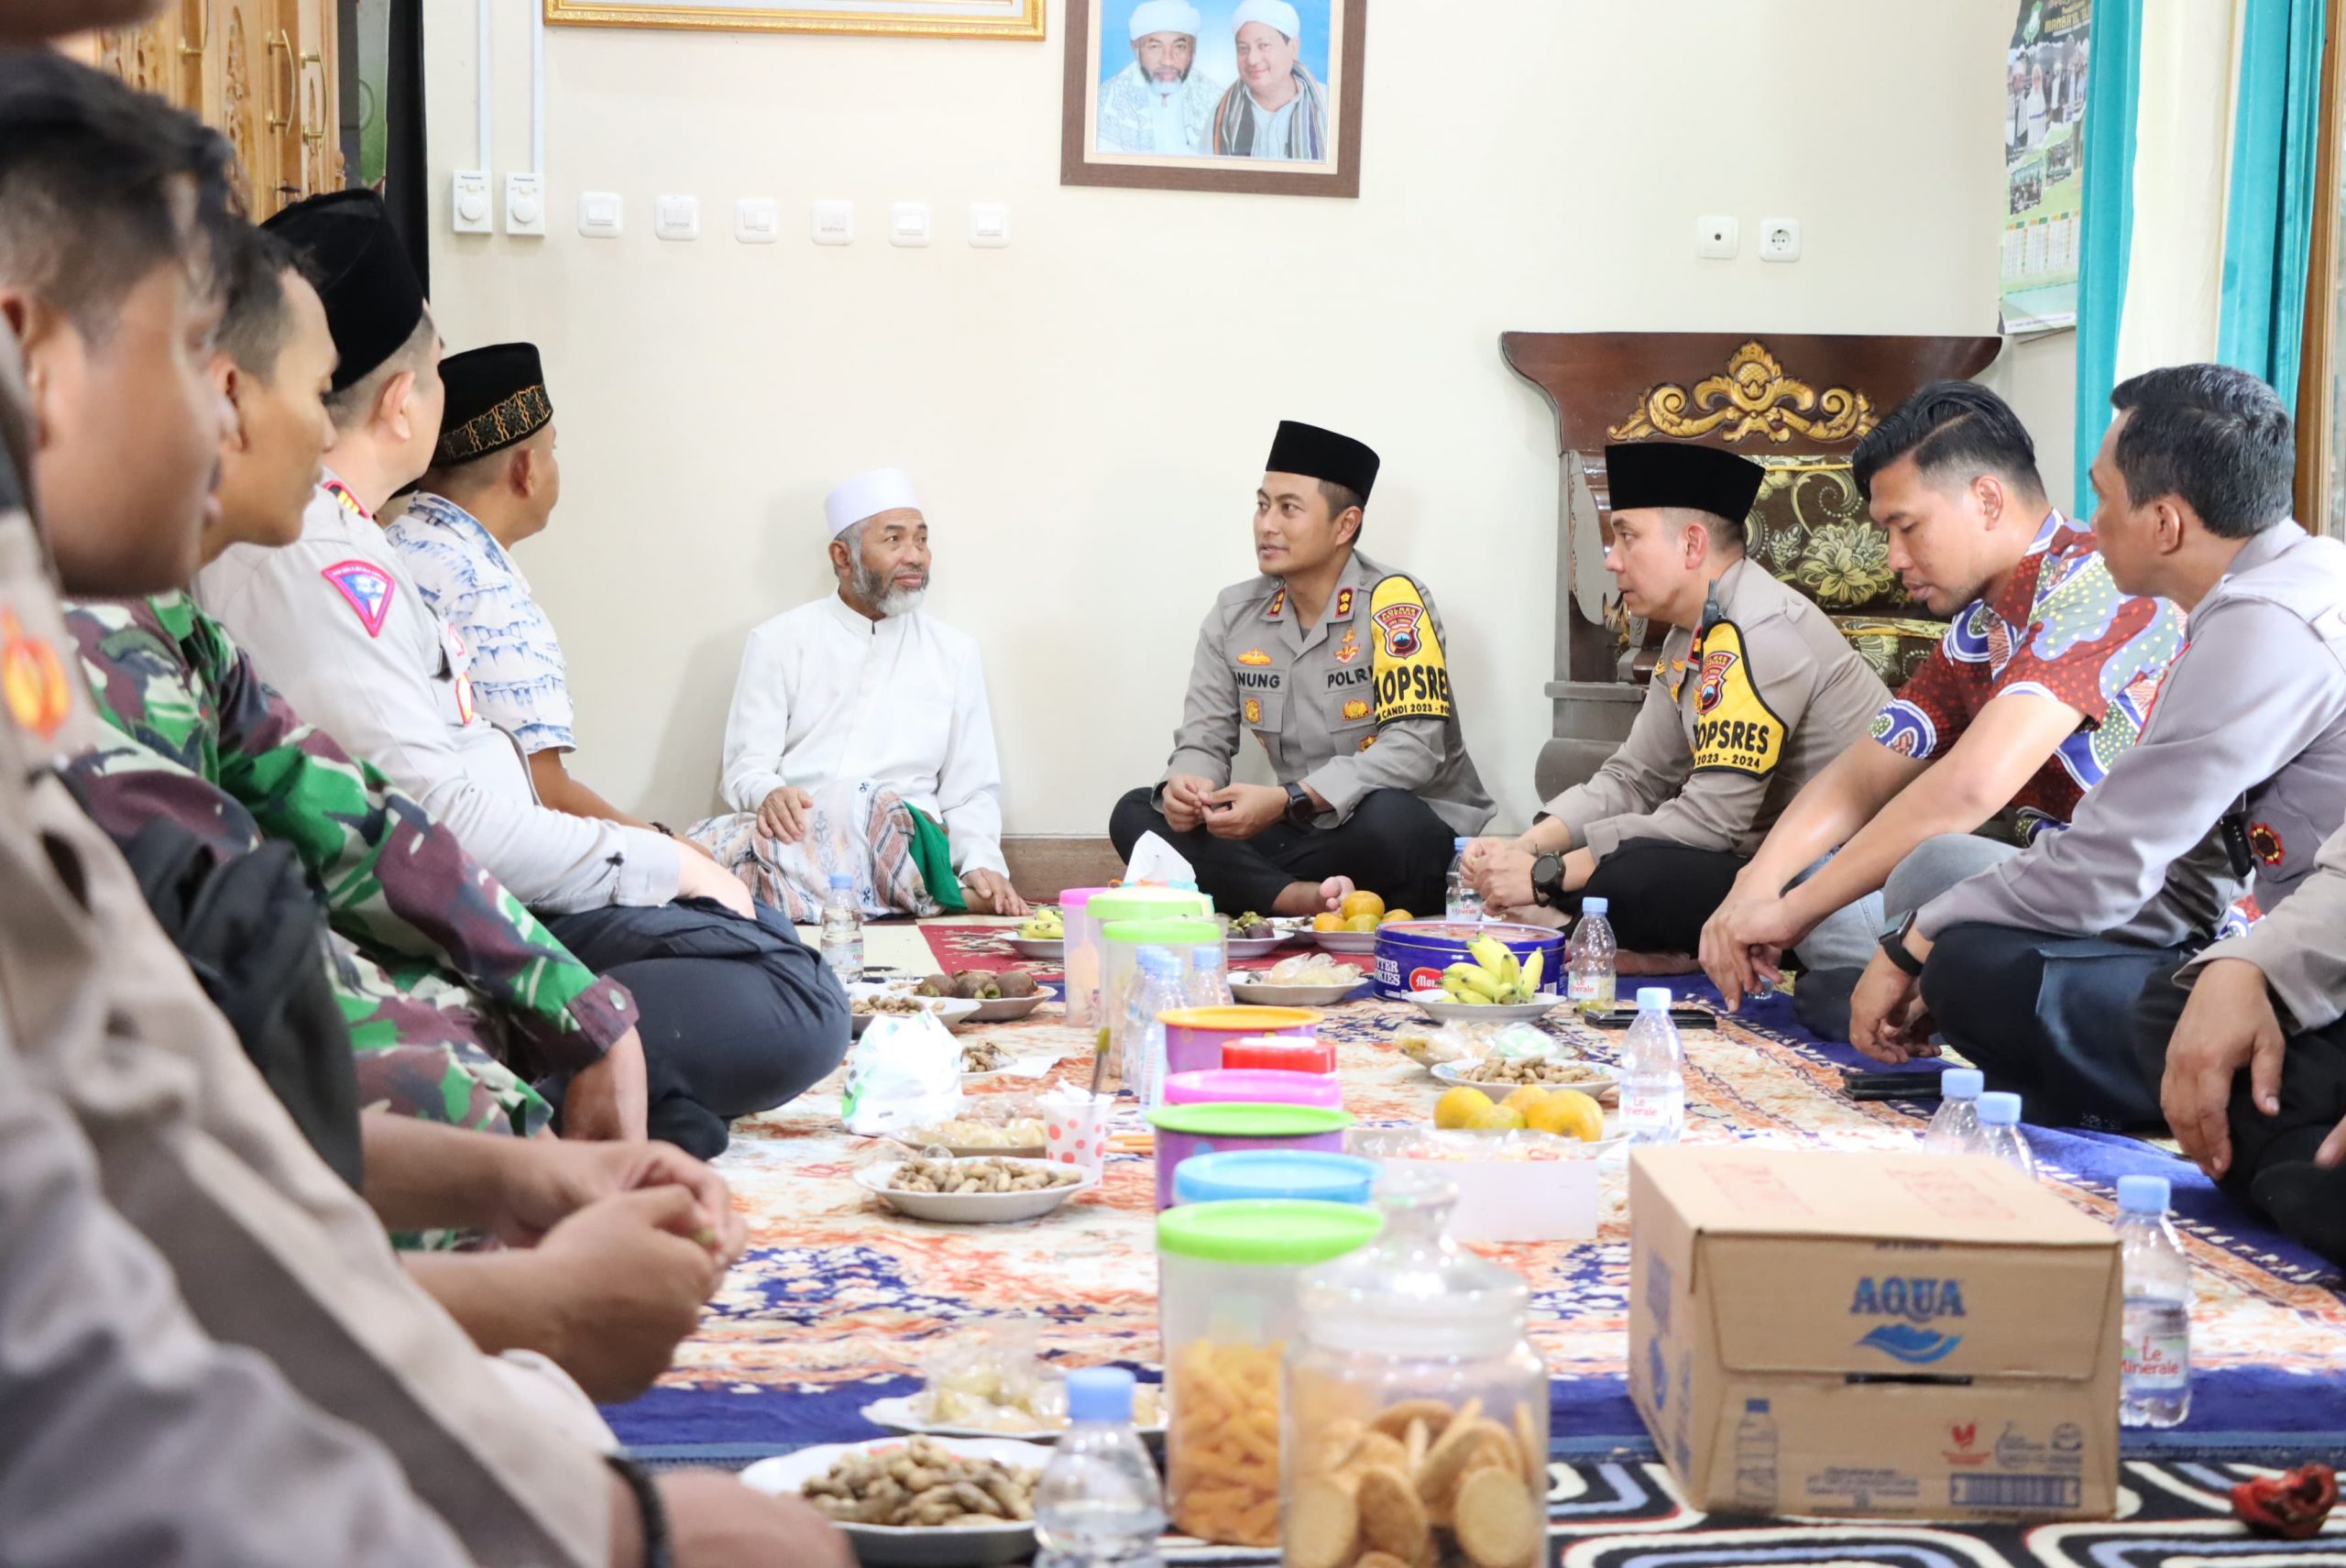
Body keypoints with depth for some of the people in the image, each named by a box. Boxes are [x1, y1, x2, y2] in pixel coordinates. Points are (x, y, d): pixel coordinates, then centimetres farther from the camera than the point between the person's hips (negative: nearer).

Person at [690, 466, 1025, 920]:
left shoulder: (955, 652, 16)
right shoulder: (778, 642, 12)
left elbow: (971, 791, 14)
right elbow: (745, 769, 6)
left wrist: (982, 865, -7)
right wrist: (770, 794, -20)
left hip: (905, 844, -2)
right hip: (794, 833, 2)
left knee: (871, 805, -39)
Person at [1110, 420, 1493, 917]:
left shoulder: (1392, 602, -14)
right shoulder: (1234, 615, 4)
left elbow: (1414, 748, -23)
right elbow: (1203, 741, 3)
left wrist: (1286, 801, -32)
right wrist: (1183, 788, -23)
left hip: (1413, 834, -6)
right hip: (1303, 837, 6)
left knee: (1388, 819, -40)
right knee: (1136, 816, -11)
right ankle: (1300, 898, -28)